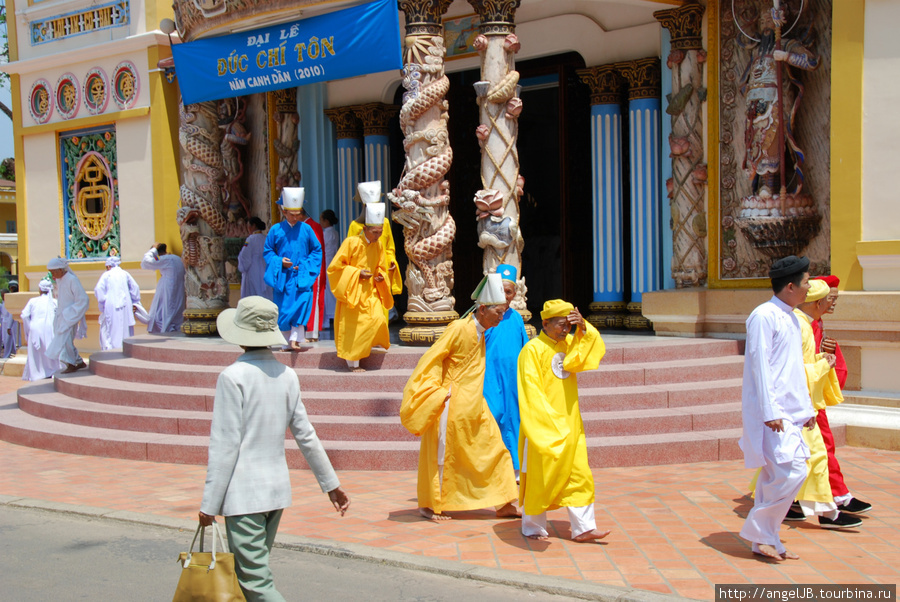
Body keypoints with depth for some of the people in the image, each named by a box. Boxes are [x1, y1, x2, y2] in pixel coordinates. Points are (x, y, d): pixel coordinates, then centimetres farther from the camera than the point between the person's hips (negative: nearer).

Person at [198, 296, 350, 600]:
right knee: (254, 570, 20)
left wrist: (209, 504, -9)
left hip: (244, 494, -7)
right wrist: (331, 483, 19)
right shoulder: (287, 375, 4)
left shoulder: (233, 376, -14)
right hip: (278, 489, 7)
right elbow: (306, 435, 9)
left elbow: (225, 445, -15)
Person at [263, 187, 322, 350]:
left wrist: (305, 264, -6)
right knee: (283, 309, 3)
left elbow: (317, 250, 9)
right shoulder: (275, 230, 2)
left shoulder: (306, 229, 3)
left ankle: (296, 338, -18)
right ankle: (289, 341, 13)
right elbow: (267, 251, 8)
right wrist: (280, 261, -10)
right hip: (282, 276, 1)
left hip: (302, 275, -1)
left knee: (301, 303, -18)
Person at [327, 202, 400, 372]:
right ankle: (353, 363, 9)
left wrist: (381, 276, -6)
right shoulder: (351, 242, -14)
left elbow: (381, 267, 16)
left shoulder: (378, 245, 3)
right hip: (353, 291, -5)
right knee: (353, 327, -1)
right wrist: (357, 273, -17)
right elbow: (335, 266, -11)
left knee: (379, 319, -11)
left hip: (371, 291, 5)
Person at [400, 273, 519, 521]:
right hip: (452, 405, -8)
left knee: (495, 450, 6)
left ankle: (504, 505, 12)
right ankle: (429, 505, 17)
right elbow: (432, 359, -16)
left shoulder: (481, 333, 8)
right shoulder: (459, 328, -17)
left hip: (474, 407, 8)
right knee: (442, 454, 3)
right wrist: (439, 393, -19)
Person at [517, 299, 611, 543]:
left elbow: (596, 349, -4)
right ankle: (532, 527, 20)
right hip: (542, 427, -6)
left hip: (569, 425, 6)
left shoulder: (569, 344, 9)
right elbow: (531, 390, -17)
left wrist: (584, 328, -17)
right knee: (539, 479, 5)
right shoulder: (533, 350, -12)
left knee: (579, 476, 4)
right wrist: (550, 420, -23)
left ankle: (583, 528, 10)